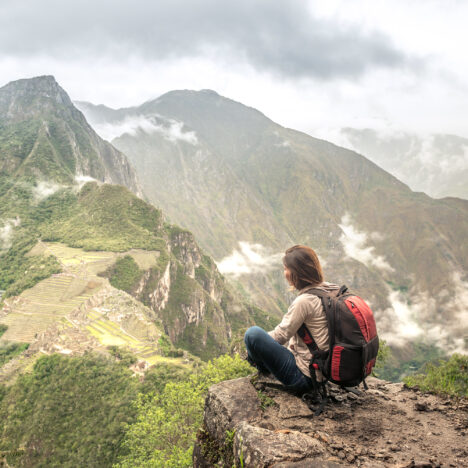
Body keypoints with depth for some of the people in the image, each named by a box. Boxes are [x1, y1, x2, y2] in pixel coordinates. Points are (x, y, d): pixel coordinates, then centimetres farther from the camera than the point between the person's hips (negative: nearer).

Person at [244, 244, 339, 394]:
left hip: (304, 377, -10)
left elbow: (281, 335, -13)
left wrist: (252, 342, 3)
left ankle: (264, 370, 12)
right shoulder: (331, 290, 2)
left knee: (253, 333, -13)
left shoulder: (304, 301, -24)